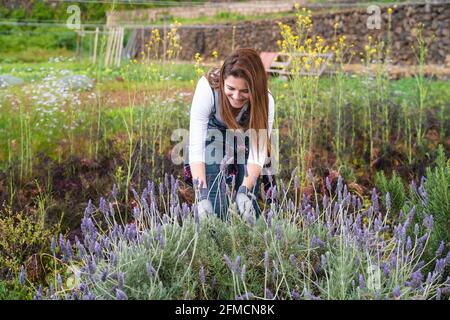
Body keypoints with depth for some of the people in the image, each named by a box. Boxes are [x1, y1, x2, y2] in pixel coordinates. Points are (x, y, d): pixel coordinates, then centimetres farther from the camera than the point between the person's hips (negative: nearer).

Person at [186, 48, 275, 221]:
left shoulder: (265, 101, -30)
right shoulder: (207, 88, -35)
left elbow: (258, 152, -31)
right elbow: (195, 146, -37)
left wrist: (245, 191, -48)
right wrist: (202, 195, -47)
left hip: (246, 144, 1)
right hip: (212, 139, -1)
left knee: (248, 208, -6)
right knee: (212, 208, -13)